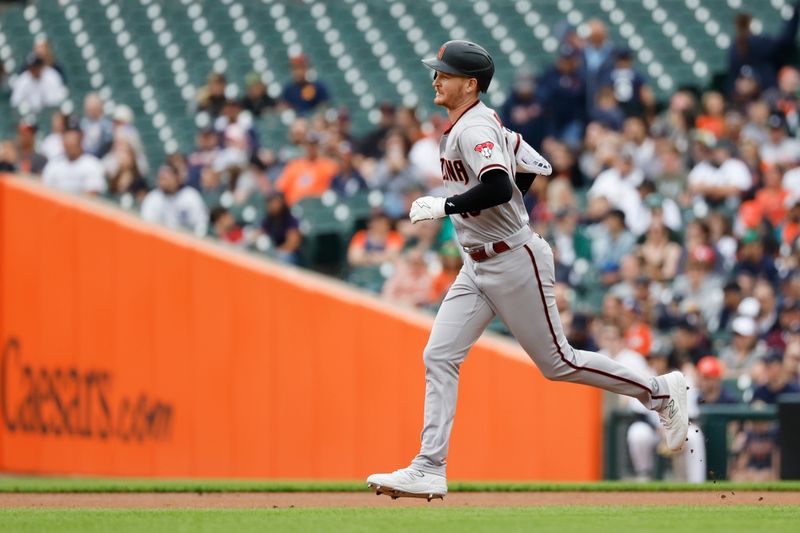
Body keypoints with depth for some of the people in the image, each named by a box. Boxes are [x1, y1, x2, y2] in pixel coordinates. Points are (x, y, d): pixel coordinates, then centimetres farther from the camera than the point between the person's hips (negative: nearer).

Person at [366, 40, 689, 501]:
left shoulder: (475, 127, -18)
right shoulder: (473, 124, 12)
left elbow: (499, 188, -34)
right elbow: (535, 167, 20)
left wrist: (443, 206, -25)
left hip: (514, 263, -10)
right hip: (478, 267, 10)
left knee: (558, 362, 0)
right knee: (439, 358, -1)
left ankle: (660, 392, 15)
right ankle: (429, 471, -4)